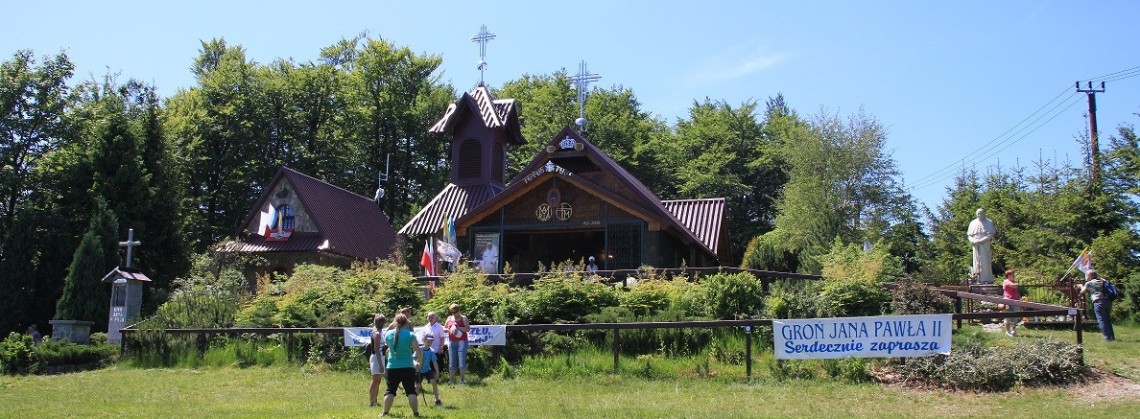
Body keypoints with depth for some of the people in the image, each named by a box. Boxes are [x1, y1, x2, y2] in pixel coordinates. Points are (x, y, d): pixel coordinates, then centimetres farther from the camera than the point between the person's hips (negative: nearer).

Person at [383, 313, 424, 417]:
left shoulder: (388, 334, 0)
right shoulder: (410, 335, -8)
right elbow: (419, 352, -7)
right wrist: (418, 362, 10)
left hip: (392, 367, 2)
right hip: (407, 367, -2)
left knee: (390, 391, 11)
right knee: (411, 391, 2)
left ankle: (385, 413, 12)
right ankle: (415, 413, 0)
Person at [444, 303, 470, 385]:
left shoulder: (463, 318, 1)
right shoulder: (449, 318, 13)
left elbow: (468, 329, -9)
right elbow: (444, 328, 19)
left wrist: (458, 327, -19)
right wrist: (449, 329, -2)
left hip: (462, 341, -4)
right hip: (452, 342, 4)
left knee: (462, 361, -5)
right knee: (452, 361, 4)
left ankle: (461, 379, 2)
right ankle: (451, 379, 8)